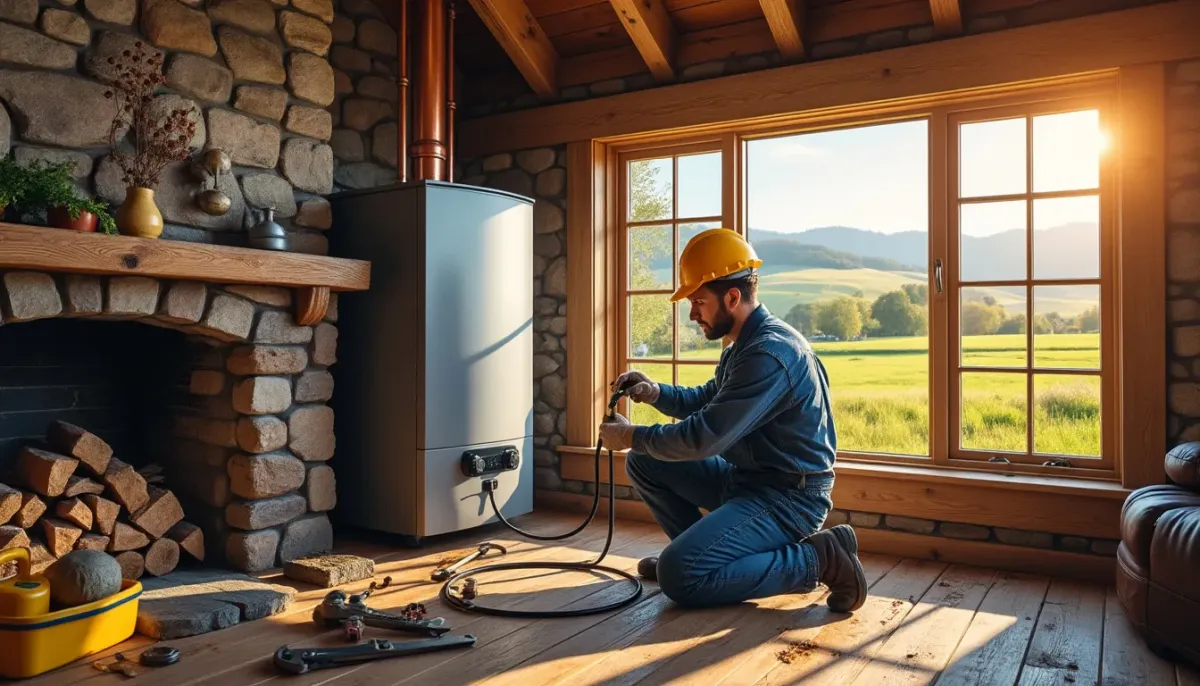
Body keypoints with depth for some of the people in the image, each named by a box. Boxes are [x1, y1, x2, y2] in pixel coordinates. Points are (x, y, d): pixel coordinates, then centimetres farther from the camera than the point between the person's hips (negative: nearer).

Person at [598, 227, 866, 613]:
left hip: (788, 497, -10)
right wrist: (655, 392, 2)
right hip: (746, 479, 10)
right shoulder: (743, 345, 9)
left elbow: (705, 436, -26)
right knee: (643, 462, 7)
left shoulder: (770, 352, -24)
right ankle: (700, 548, 16)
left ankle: (816, 559, -10)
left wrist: (631, 436, -11)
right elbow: (705, 402, 22)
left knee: (679, 576, -23)